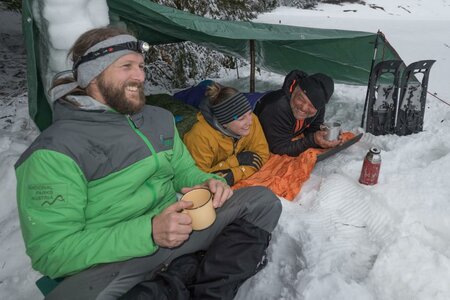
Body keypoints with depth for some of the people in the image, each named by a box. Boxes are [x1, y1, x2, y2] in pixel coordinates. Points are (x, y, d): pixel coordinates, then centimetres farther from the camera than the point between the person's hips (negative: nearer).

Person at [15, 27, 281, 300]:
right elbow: (50, 253, -15)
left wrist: (207, 183, -8)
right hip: (112, 259, -5)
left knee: (263, 200, -5)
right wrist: (148, 233, -27)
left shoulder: (160, 118, 8)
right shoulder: (54, 152, -12)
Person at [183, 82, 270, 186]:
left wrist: (234, 175, -30)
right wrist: (236, 160, -27)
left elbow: (262, 155, -13)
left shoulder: (251, 120, -18)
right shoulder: (201, 135, -30)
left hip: (237, 180, 4)